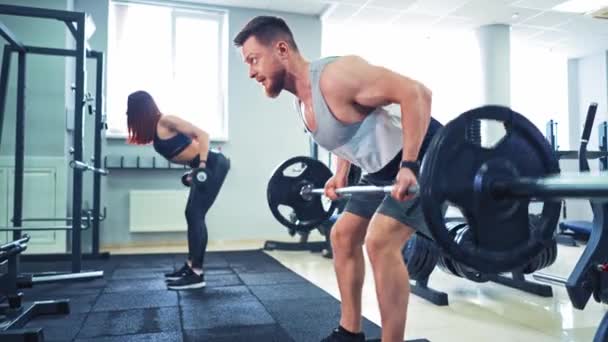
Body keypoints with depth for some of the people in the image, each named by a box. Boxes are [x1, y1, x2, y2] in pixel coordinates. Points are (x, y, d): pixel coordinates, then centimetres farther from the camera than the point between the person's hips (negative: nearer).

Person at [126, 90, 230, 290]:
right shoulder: (154, 128, 11)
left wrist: (202, 165, -26)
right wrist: (193, 171, 16)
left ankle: (197, 274, -7)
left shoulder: (165, 121, -14)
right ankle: (190, 266, 21)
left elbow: (202, 135, -19)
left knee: (195, 214, -11)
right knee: (192, 214, 11)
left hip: (213, 164, -9)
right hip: (203, 167, 9)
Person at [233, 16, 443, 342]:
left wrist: (409, 166, -35)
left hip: (422, 157, -10)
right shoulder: (302, 101, 3)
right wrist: (340, 175, 14)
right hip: (385, 166, 10)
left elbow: (416, 92, -30)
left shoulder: (335, 76, -27)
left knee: (380, 242, -22)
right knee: (343, 235, 11)